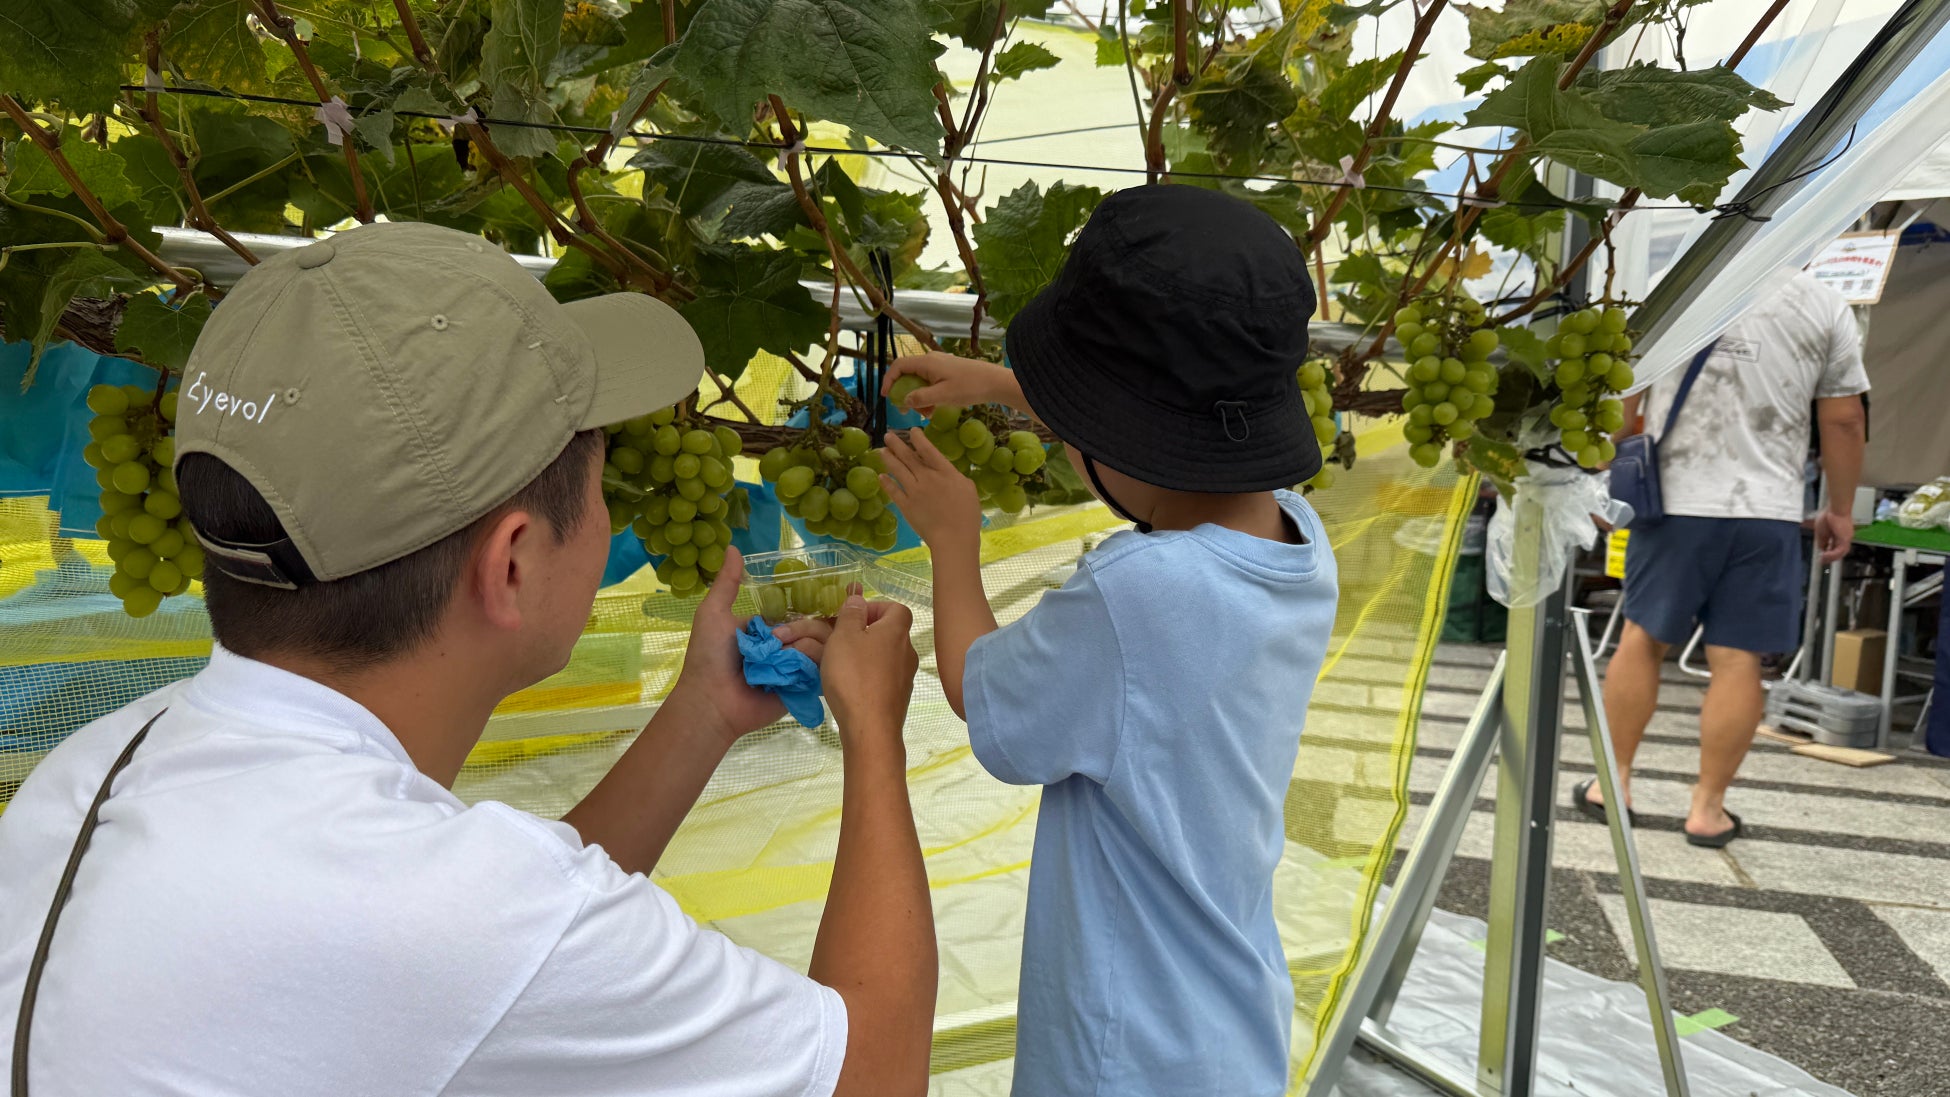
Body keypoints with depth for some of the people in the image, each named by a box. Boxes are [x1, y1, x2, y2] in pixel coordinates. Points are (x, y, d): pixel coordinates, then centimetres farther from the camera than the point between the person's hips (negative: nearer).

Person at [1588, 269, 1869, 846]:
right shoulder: (1825, 307, 1)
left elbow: (1621, 399, 1)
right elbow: (1844, 420, 6)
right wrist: (1840, 510, 17)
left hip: (1674, 497, 0)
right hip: (1766, 510, 0)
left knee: (1642, 638, 12)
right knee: (1737, 661, 4)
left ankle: (1614, 781, 20)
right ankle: (1708, 808, 12)